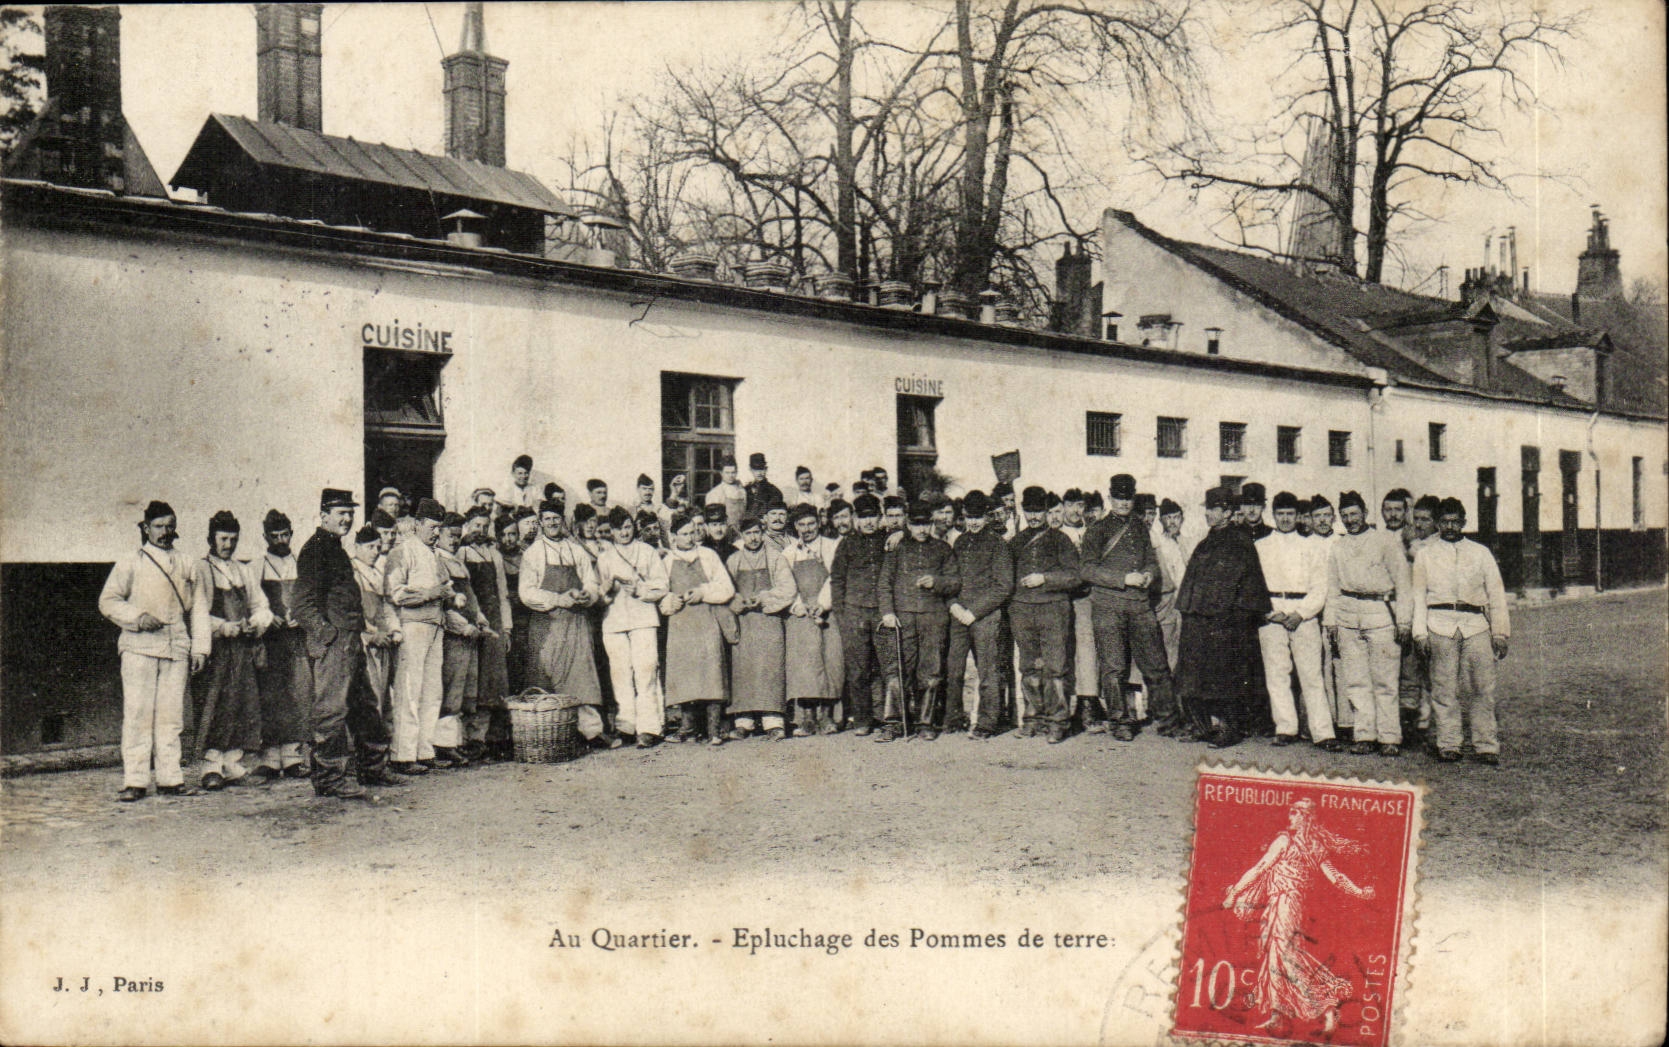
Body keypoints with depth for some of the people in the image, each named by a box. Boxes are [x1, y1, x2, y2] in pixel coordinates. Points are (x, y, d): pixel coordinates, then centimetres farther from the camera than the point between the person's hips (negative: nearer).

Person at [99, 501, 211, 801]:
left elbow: (198, 607, 16)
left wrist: (199, 647, 8)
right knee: (138, 714, -6)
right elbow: (108, 600, 5)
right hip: (139, 647, -3)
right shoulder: (131, 563, 6)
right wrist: (137, 618, -11)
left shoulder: (185, 564, 15)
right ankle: (135, 781, -3)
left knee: (171, 714, 3)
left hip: (176, 649, 3)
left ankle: (170, 778, 7)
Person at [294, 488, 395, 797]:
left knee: (365, 705, 16)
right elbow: (306, 604, -16)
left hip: (350, 642, 11)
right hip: (331, 643, -11)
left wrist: (369, 628, 22)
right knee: (331, 708, -7)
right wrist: (327, 633, -23)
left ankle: (374, 768, 26)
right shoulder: (314, 550, -9)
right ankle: (329, 778, -2)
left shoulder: (336, 549, 21)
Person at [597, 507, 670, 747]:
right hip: (614, 620, 2)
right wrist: (608, 589, -7)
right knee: (620, 672, -6)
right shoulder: (604, 558, 19)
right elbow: (599, 594, 15)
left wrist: (638, 590, -9)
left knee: (645, 670, -12)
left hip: (643, 619, -2)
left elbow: (661, 588, 6)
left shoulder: (648, 553, 12)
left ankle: (648, 728, -13)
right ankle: (626, 724, -1)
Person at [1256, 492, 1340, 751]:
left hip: (1305, 615, -1)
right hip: (1271, 616, 1)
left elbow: (1319, 589, 7)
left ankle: (1323, 733, -7)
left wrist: (1299, 613, -9)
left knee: (1312, 674, -6)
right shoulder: (1259, 547, 14)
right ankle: (1285, 728, 3)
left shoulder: (1311, 548, 14)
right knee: (1276, 674, -3)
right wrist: (1272, 613, -8)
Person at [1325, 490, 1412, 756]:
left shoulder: (1385, 540, 3)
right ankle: (1363, 735, 7)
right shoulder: (1337, 547, 16)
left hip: (1380, 613, -4)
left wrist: (1404, 618, -5)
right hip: (1348, 615, 4)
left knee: (1384, 680, -4)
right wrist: (1330, 620, 14)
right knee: (1355, 680, 2)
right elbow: (1333, 587, 22)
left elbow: (1402, 580, 1)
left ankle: (1389, 737, 1)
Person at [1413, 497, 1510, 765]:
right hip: (1440, 625, 0)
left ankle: (1486, 746, 0)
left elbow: (1496, 595, 14)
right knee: (1444, 688, -1)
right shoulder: (1425, 554, 14)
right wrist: (1420, 633, 2)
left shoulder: (1481, 553, 16)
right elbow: (1418, 596, 11)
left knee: (1482, 687, -4)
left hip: (1476, 625, 1)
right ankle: (1448, 745, 5)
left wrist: (1500, 633, 7)